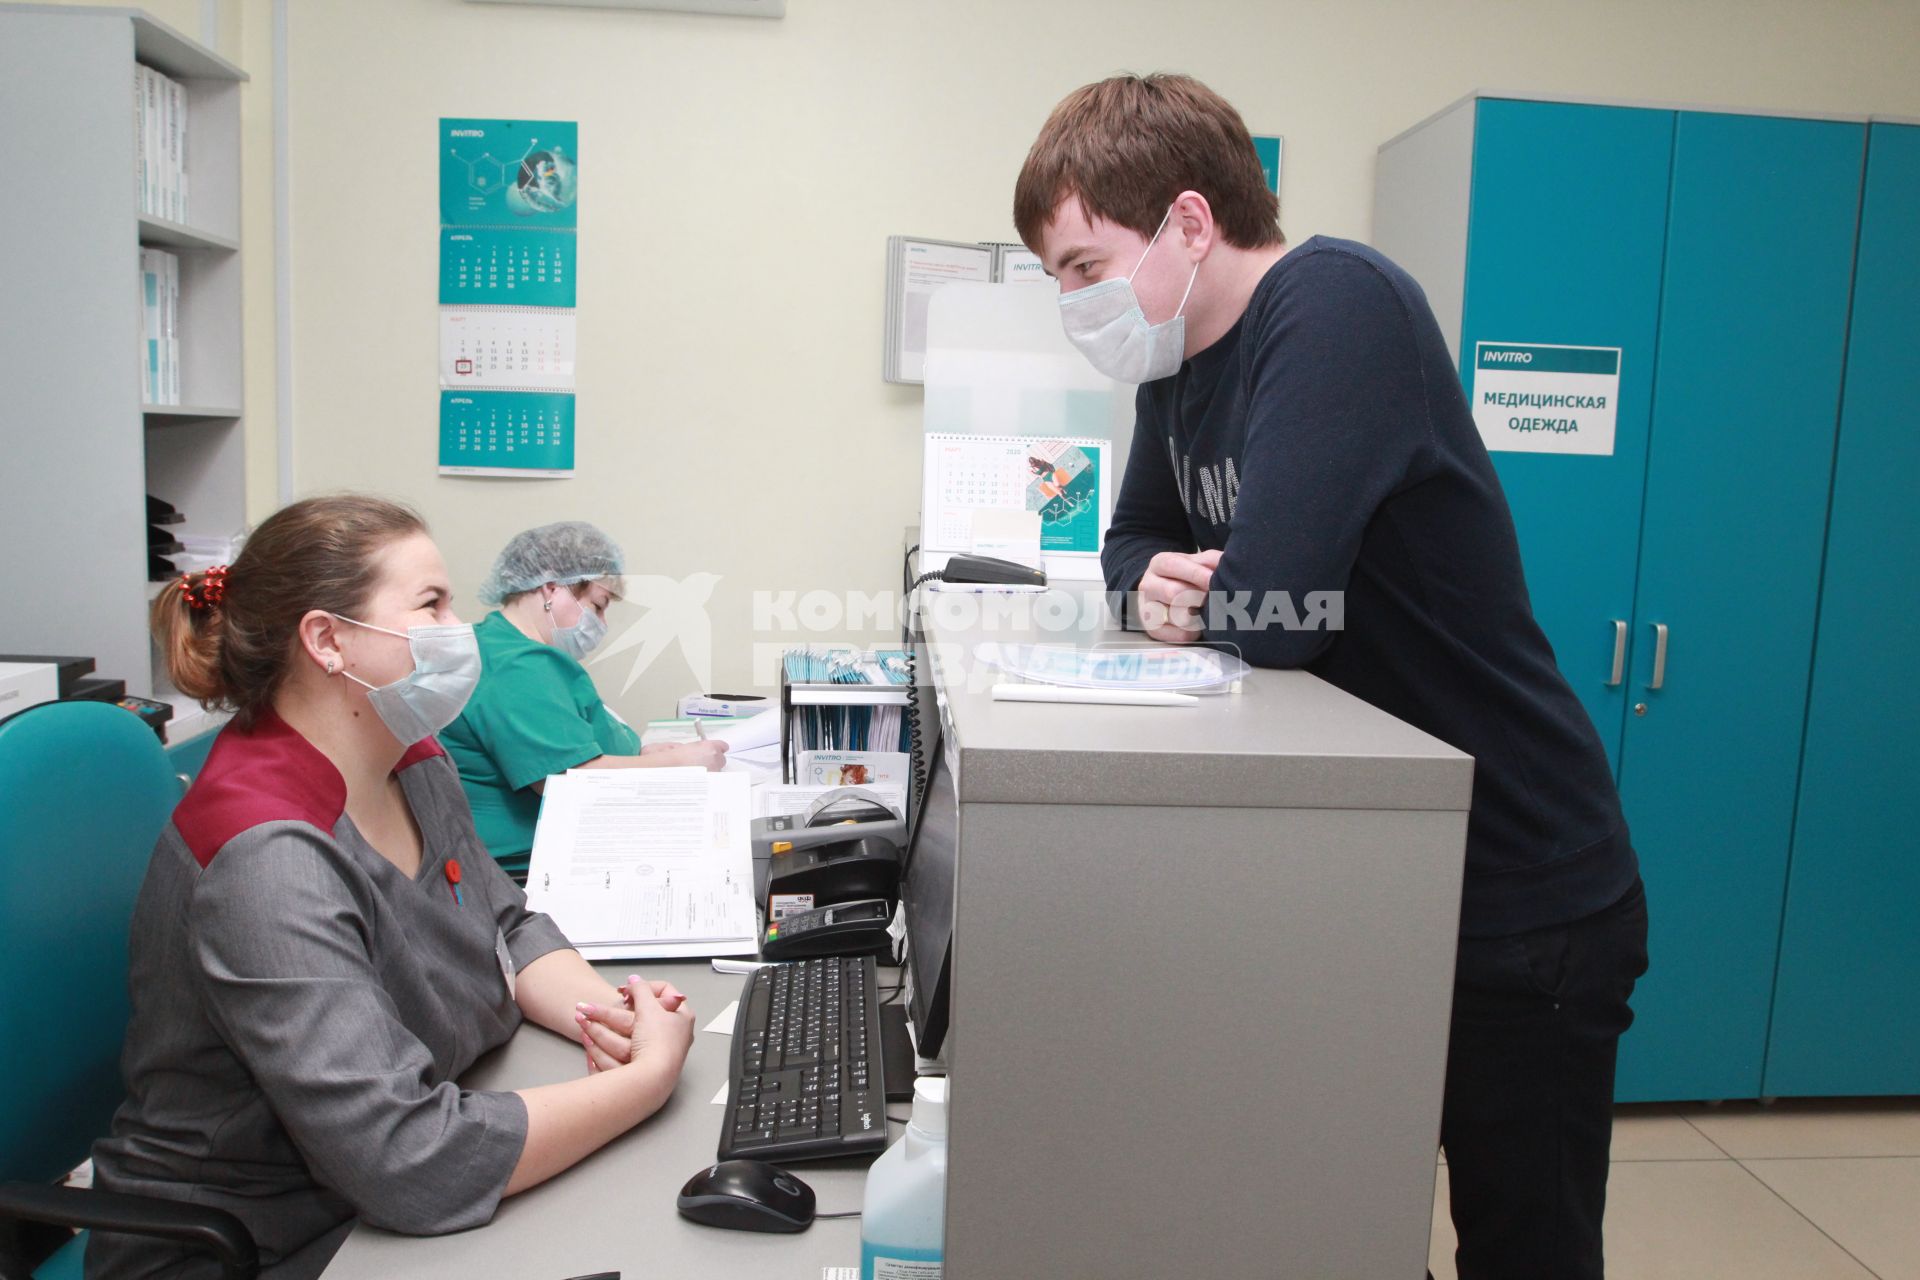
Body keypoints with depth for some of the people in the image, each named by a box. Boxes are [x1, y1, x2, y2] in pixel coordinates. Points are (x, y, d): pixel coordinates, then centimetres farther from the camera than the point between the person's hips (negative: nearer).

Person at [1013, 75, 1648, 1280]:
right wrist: (1153, 579, -9)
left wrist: (1187, 597, -8)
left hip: (1520, 901, -8)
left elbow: (1267, 611, -31)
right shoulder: (1180, 360, 4)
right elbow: (1137, 538, 15)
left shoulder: (1337, 304, -23)